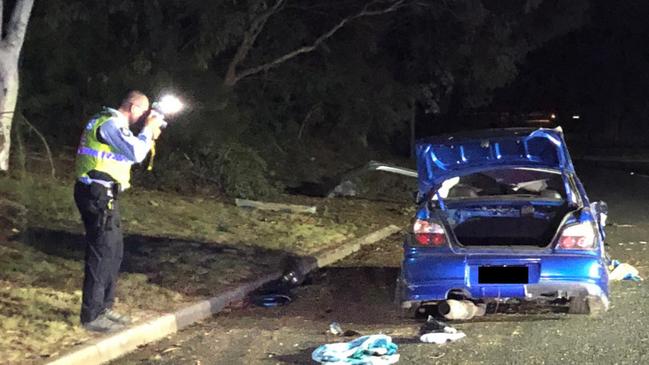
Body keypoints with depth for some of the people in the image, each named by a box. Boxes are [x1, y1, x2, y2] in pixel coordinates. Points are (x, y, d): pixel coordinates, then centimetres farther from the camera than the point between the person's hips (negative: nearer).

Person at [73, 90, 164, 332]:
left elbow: (129, 154, 25)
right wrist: (149, 128, -8)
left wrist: (150, 136, 12)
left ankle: (104, 307, 24)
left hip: (103, 194, 11)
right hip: (97, 195, -11)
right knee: (101, 253, -7)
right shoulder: (111, 124, -15)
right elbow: (137, 154, -22)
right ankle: (92, 316, -1)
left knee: (114, 251, 15)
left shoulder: (112, 123, 18)